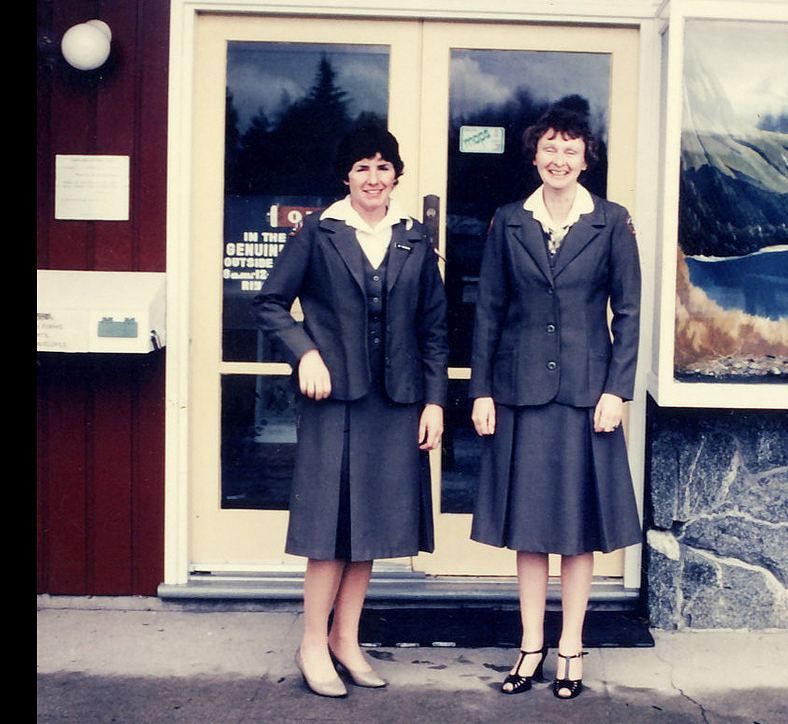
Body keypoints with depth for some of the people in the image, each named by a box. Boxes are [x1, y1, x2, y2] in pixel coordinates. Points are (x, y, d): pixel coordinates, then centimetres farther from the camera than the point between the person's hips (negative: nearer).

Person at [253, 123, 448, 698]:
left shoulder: (415, 241, 9)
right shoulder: (318, 233, 1)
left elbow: (434, 327, 10)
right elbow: (271, 303, 3)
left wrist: (434, 401, 4)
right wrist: (306, 353, -12)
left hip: (396, 403, 4)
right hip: (334, 396, -3)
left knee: (373, 522, 8)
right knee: (332, 523, -2)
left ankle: (346, 639, 22)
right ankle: (314, 644, 13)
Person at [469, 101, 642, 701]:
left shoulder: (612, 223, 2)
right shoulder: (509, 223, 5)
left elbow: (627, 313, 2)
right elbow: (489, 312, 5)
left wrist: (617, 390, -6)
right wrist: (481, 391, 0)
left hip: (586, 392, -1)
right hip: (522, 390, 1)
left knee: (580, 522, 6)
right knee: (528, 523, 7)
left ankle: (571, 646, 20)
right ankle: (532, 646, 20)